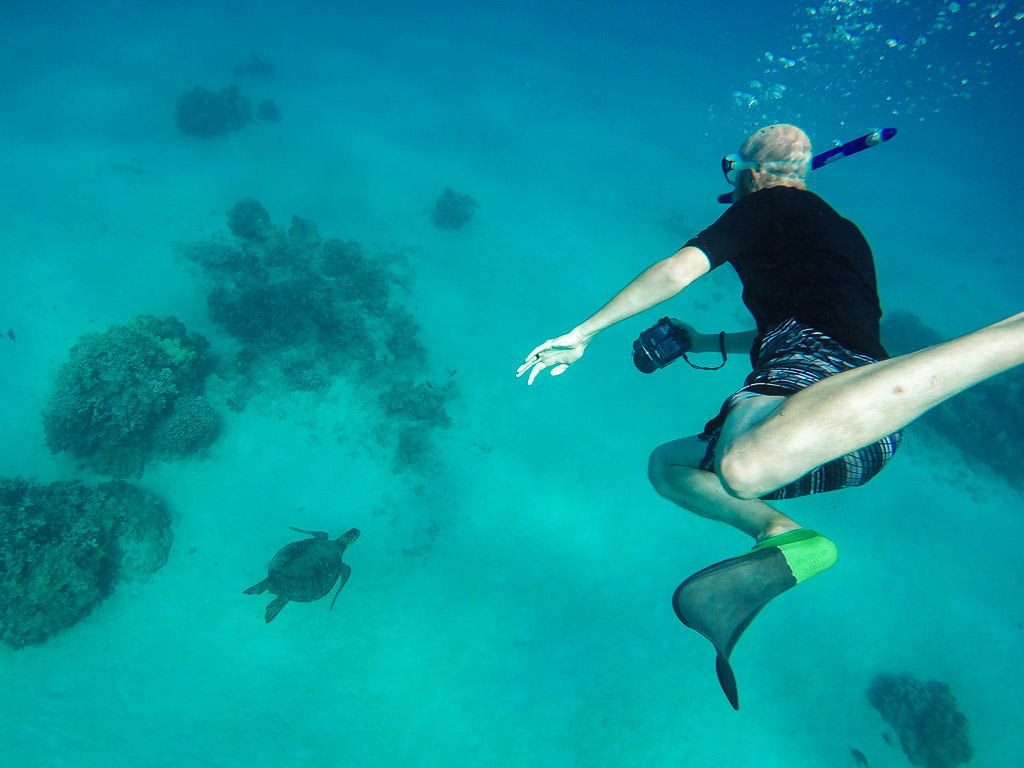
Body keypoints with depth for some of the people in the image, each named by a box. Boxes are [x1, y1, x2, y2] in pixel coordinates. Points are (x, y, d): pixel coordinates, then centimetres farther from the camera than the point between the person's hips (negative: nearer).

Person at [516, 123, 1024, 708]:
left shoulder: (770, 206, 12)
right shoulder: (844, 232, 37)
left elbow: (678, 271, 1)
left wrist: (582, 333, 7)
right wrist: (705, 342, 52)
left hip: (815, 359, -8)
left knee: (743, 469, -45)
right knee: (669, 465, 24)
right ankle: (780, 535, -6)